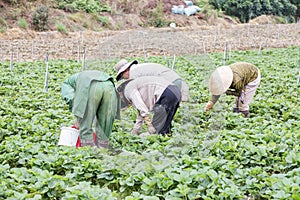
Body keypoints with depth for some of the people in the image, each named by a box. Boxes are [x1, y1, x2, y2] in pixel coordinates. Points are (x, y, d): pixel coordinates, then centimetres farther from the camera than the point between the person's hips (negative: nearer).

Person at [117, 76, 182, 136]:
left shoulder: (128, 89, 3)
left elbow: (143, 109, -10)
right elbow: (141, 112, 39)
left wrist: (149, 125, -10)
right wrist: (134, 132, 43)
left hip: (166, 94, -10)